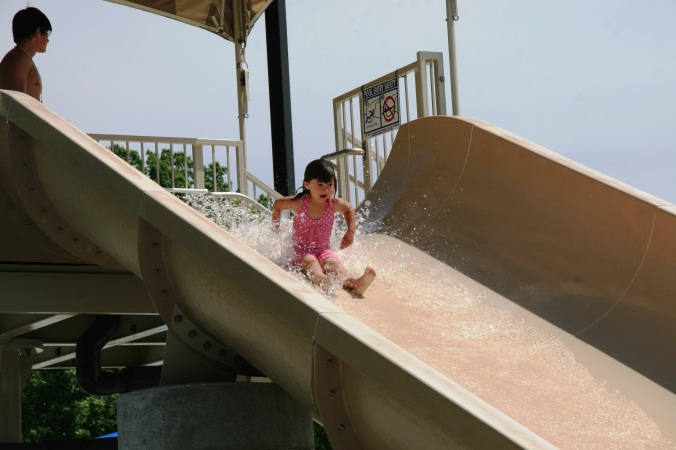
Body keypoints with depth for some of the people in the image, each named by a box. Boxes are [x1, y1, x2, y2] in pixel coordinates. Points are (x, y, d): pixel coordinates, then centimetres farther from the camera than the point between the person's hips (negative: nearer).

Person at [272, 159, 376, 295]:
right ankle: (323, 281, -70)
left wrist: (350, 232, 10)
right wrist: (275, 228, 13)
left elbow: (349, 209, 18)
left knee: (334, 263, -29)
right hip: (301, 250, -2)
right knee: (310, 262, -36)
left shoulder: (334, 204, -6)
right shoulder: (300, 203, -12)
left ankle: (354, 283, -59)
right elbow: (277, 205, 7)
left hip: (323, 249, 2)